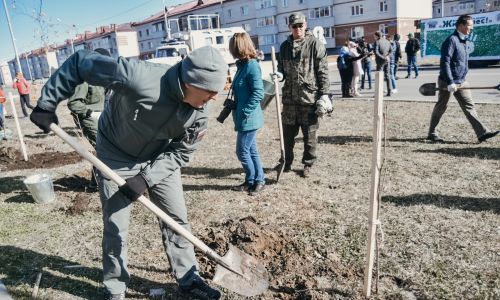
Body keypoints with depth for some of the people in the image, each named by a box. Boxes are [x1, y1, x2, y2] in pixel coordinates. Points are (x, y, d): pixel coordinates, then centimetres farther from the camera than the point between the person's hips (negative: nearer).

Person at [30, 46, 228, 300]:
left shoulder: (198, 114, -22)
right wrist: (47, 103, -19)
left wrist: (147, 178, -23)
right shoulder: (138, 78, -38)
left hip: (159, 160, 4)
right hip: (116, 158, -3)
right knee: (115, 229, 4)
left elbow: (180, 153, -11)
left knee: (177, 219, 6)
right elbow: (80, 62, -25)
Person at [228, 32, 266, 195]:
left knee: (242, 151, 1)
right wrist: (237, 111, 13)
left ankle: (253, 181, 18)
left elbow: (258, 93, -21)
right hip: (244, 118, 9)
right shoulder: (242, 65, 11)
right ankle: (257, 180, 26)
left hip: (248, 119, -9)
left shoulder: (251, 65, -16)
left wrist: (245, 112, -19)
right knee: (251, 150, 15)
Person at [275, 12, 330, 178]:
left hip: (309, 97, -4)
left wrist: (324, 94, -11)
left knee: (310, 134, 7)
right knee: (287, 133, 13)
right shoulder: (284, 46, 10)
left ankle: (308, 164, 23)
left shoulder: (315, 44, -4)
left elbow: (323, 72, -6)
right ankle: (286, 162, 29)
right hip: (289, 97, 4)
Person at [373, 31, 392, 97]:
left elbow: (376, 52, -20)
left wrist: (382, 57, -15)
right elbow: (391, 50, 8)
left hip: (380, 60, -6)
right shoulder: (387, 41, 11)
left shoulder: (377, 42, -9)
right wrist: (387, 56, -5)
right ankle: (389, 92, 13)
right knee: (387, 76, 12)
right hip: (387, 61, 6)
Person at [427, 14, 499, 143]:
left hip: (461, 82, 8)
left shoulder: (465, 41, 13)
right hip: (447, 82, -8)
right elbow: (445, 63, -21)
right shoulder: (451, 40, -15)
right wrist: (450, 83, -24)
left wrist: (462, 79, 21)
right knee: (441, 108, 4)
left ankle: (482, 133, 3)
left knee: (469, 106, 4)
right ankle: (432, 133, 17)